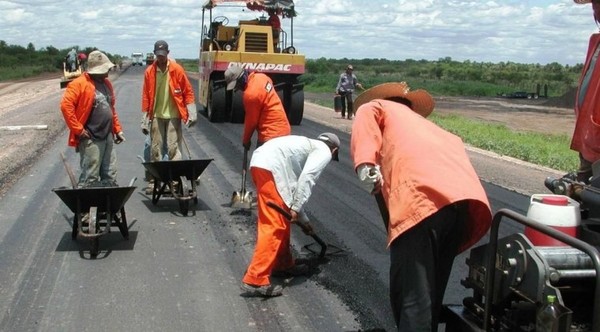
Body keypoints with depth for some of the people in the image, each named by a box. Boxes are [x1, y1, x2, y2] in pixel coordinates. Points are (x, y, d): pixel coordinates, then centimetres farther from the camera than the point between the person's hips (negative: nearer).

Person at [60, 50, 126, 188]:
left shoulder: (106, 83, 14)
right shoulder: (79, 84, -11)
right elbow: (66, 105, -18)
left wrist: (117, 129, 17)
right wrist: (78, 130, -18)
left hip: (108, 137, 8)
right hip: (91, 139, -8)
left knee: (110, 177, 12)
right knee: (90, 179, -7)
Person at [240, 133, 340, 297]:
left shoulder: (309, 146, 34)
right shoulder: (324, 151, 9)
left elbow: (295, 183, 37)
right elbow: (307, 178, -10)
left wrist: (303, 219, 42)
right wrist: (296, 208, -11)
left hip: (260, 162, 10)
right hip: (270, 167, -10)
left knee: (282, 221, 21)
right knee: (274, 226, -8)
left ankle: (283, 264, 34)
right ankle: (255, 280, -10)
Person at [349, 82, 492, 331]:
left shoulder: (376, 107, 26)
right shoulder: (423, 124, 43)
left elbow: (366, 119, 5)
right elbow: (454, 143, 32)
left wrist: (366, 167, -6)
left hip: (421, 199, -7)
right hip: (464, 199, 7)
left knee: (411, 297, -8)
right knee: (430, 293, 20)